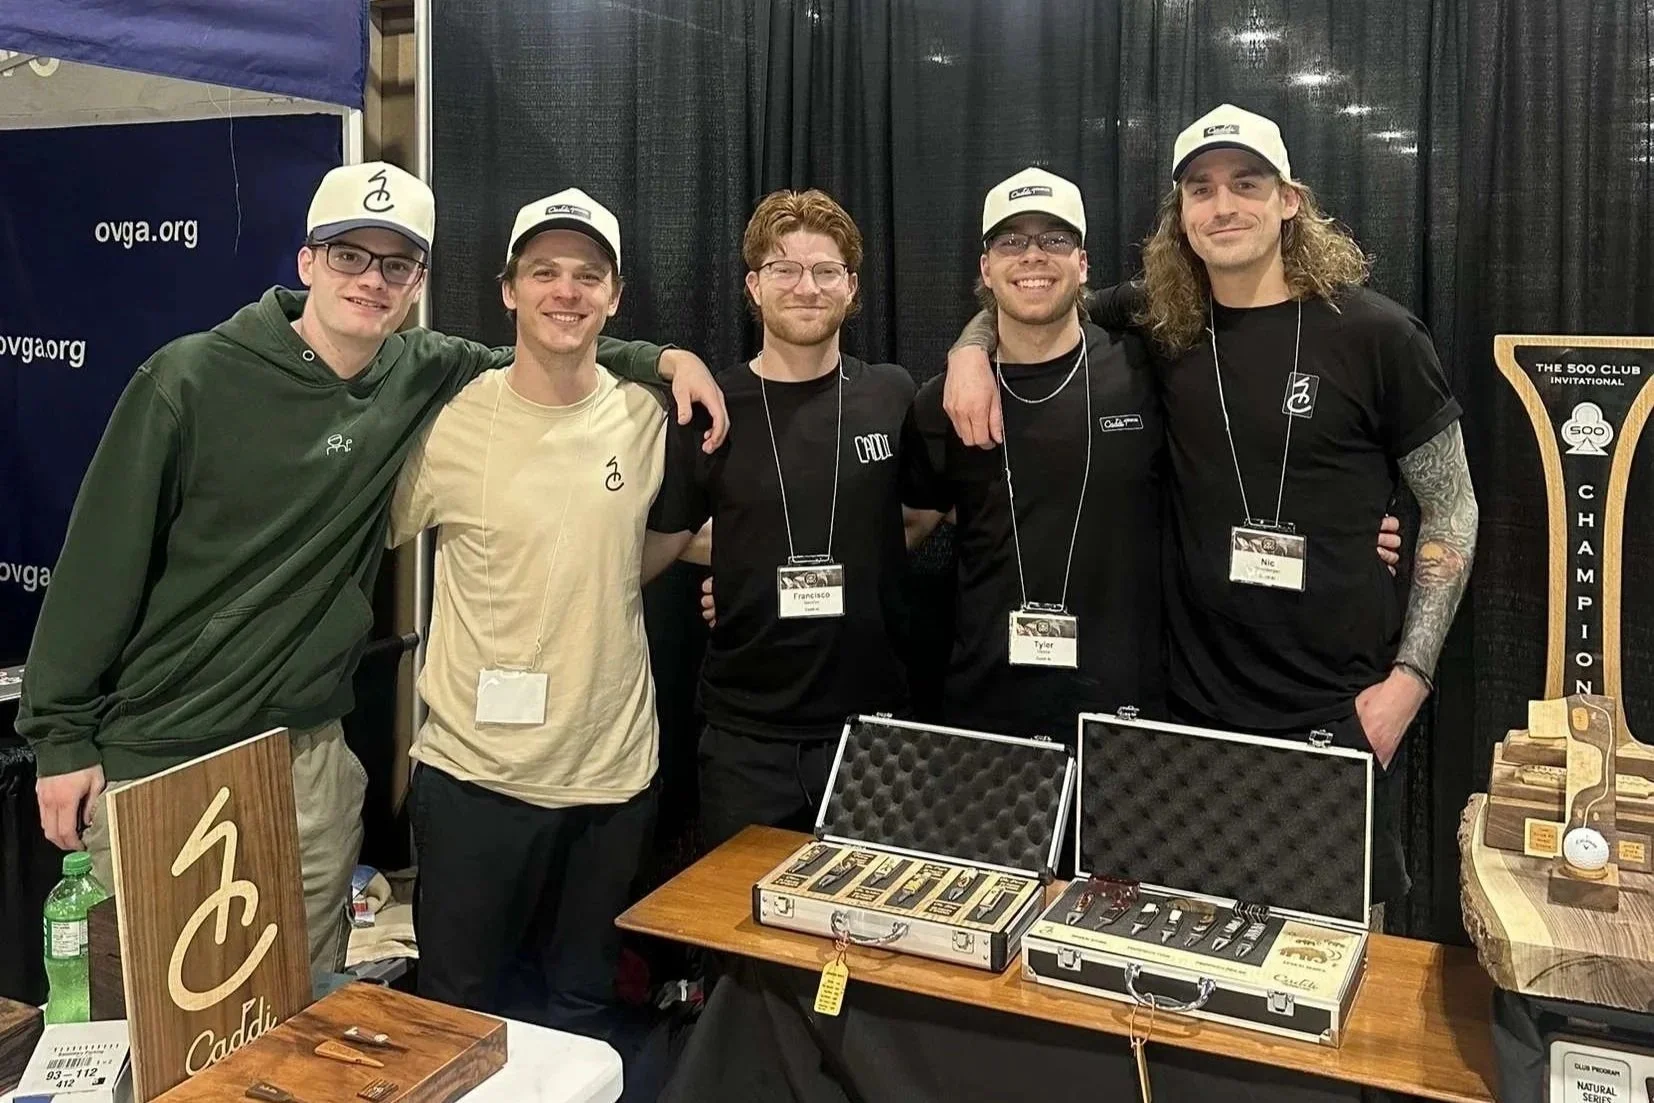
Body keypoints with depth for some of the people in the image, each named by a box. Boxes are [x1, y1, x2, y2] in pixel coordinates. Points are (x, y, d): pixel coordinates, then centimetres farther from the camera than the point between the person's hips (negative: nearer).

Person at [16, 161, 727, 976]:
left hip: (309, 756, 3)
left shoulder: (422, 377, -1)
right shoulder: (191, 379, -11)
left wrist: (664, 358, -1)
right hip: (153, 756, -3)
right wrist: (62, 736, -4)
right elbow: (102, 559, -7)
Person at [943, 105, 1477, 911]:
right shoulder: (1161, 328, 1)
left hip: (1339, 715, -2)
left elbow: (1451, 510, 0)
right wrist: (971, 351, -5)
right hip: (1196, 706, 3)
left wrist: (1411, 675, -6)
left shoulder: (1374, 335, -7)